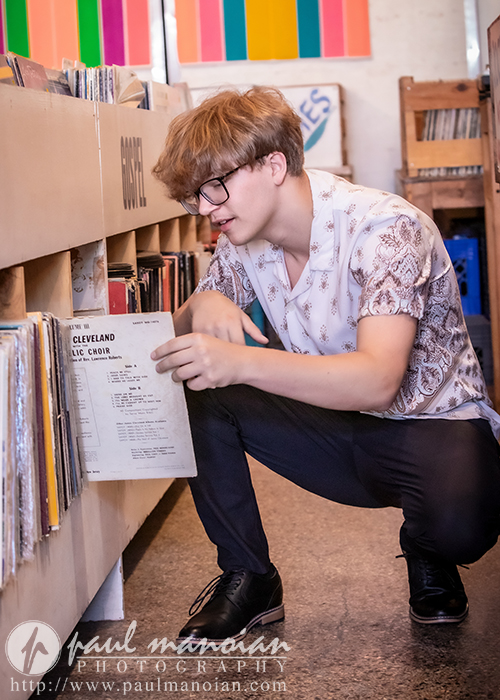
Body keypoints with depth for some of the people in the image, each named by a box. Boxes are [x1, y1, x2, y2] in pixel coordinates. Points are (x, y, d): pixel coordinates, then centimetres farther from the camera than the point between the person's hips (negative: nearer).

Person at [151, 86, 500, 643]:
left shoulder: (386, 229, -24)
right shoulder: (242, 243, -3)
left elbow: (377, 380, -36)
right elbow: (186, 343, 4)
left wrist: (239, 362, -49)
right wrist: (203, 307, -21)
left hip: (433, 421, -5)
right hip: (335, 422, 6)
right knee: (193, 389, -14)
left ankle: (428, 555, 3)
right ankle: (247, 579, -1)